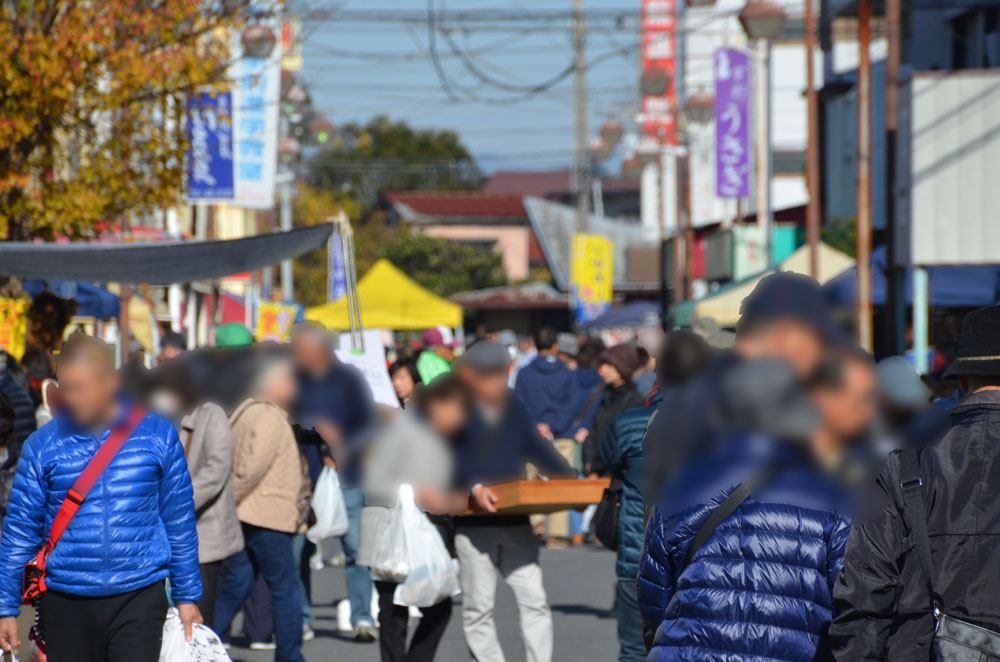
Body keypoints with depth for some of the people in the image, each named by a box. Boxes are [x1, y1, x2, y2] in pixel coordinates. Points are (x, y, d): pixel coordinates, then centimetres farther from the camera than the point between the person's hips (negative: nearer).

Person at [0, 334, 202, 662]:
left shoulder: (158, 436, 1)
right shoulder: (42, 445, 1)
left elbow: (180, 522, 8)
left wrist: (187, 596, 10)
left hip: (139, 598, -1)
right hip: (66, 604, 1)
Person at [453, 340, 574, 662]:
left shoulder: (514, 407, 11)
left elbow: (536, 448, 15)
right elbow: (449, 458, -14)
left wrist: (570, 481, 1)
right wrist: (474, 487, -32)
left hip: (516, 522, 4)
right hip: (473, 524, -4)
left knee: (534, 599, -6)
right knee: (478, 607, 2)